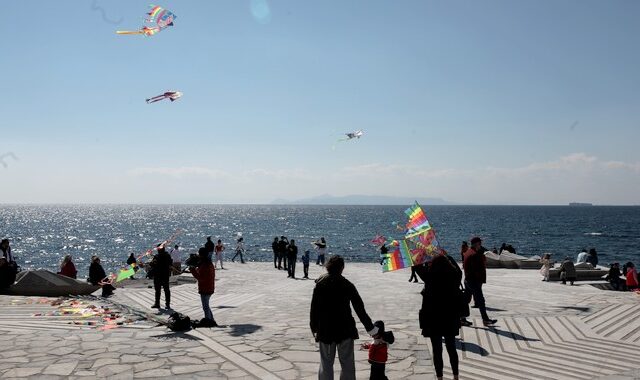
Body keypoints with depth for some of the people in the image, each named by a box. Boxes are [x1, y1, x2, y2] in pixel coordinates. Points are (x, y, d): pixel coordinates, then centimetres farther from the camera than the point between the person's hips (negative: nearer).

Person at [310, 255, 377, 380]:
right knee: (347, 364, 9)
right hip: (345, 330, -1)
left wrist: (314, 327, 11)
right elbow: (359, 308, -3)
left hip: (325, 330, 1)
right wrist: (370, 327, 6)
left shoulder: (320, 284, -5)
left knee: (326, 363, 12)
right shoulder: (347, 285, -7)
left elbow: (314, 308, -1)